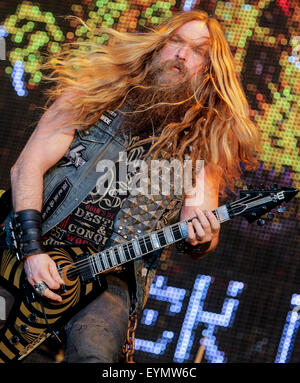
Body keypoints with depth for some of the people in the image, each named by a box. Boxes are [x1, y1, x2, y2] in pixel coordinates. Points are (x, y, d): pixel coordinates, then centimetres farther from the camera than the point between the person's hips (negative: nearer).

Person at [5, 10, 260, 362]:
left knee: (92, 348, -33)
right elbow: (28, 167, -2)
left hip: (113, 277, -2)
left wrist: (201, 238, -19)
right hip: (39, 257, 2)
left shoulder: (205, 143, 4)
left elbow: (197, 246, 6)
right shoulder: (96, 93, 2)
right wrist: (32, 250, -14)